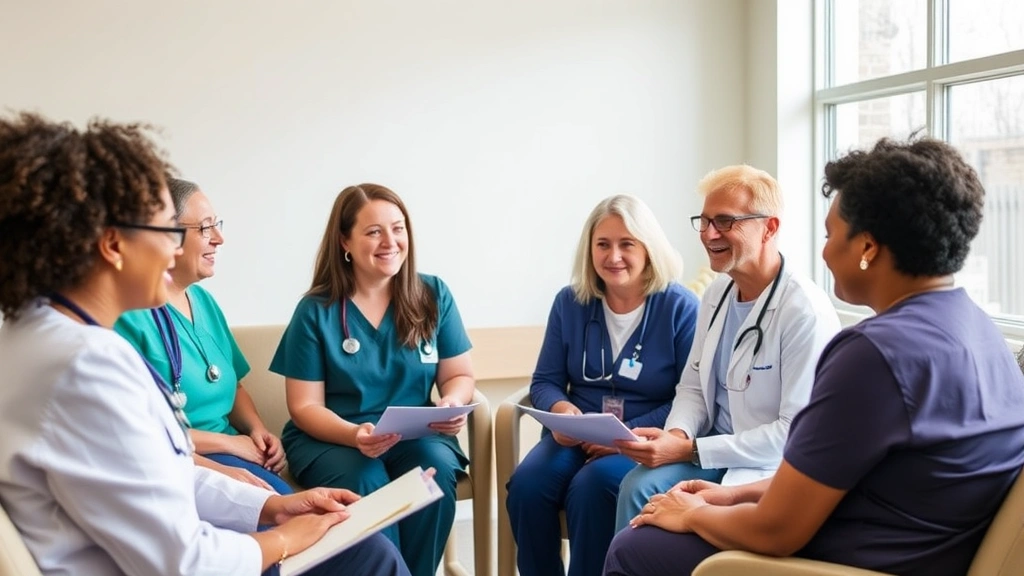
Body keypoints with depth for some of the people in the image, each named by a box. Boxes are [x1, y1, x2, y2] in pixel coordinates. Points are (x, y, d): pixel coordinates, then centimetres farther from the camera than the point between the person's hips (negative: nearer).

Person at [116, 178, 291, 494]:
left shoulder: (204, 300, 13)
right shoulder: (129, 312, -13)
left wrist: (258, 430, 1)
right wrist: (226, 441, -12)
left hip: (229, 455, 7)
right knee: (281, 499, -28)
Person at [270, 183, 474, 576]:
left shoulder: (433, 296, 3)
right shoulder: (316, 311, -4)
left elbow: (459, 375, 9)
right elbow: (305, 407, -4)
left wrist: (452, 404, -15)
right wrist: (355, 435, -23)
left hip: (415, 435, 2)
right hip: (328, 438, -2)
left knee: (436, 470, -29)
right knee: (366, 483, -33)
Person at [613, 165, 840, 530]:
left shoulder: (805, 310, -17)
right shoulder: (717, 293, 6)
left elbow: (796, 433, -19)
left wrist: (690, 450, -20)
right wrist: (678, 433, -9)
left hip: (772, 469, -6)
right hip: (716, 451, 6)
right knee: (639, 485, -21)